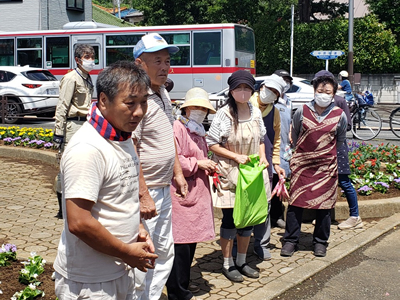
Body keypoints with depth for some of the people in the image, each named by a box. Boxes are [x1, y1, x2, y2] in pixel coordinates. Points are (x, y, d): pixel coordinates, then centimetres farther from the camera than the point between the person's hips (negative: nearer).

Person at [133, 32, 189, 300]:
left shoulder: (163, 93, 9)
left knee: (165, 253, 19)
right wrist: (143, 196, -25)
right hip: (144, 191, -10)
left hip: (164, 190, 10)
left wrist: (177, 173, 17)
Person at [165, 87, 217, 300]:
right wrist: (197, 164, -15)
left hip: (198, 193, 10)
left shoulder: (199, 132, 20)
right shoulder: (176, 128, -11)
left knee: (191, 243, 13)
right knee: (180, 245, -7)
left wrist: (209, 168, 15)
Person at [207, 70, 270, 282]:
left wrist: (262, 156, -1)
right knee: (230, 219, 2)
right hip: (230, 173, -5)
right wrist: (236, 157, -17)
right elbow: (212, 144, -11)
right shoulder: (224, 114, -12)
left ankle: (242, 261, 27)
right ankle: (227, 264, 17)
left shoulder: (256, 113, 4)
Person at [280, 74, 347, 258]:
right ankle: (290, 241, 12)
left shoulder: (340, 115, 1)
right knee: (295, 203, 0)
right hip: (302, 165, 0)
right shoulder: (302, 112, 0)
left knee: (324, 205, 5)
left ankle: (320, 242, 20)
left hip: (327, 165, 0)